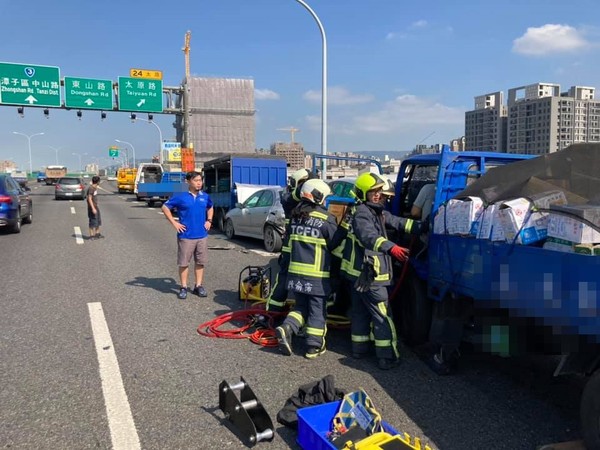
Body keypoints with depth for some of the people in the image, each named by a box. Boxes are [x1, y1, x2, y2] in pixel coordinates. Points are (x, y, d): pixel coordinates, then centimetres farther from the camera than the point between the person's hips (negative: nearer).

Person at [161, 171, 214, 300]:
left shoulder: (205, 197, 6)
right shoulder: (181, 197, -6)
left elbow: (210, 207, 26)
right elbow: (165, 207, -1)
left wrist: (209, 220, 11)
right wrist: (174, 223, -7)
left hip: (202, 236, 4)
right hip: (186, 236, -4)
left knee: (200, 262, 9)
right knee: (183, 263, 2)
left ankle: (198, 286, 20)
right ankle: (183, 287, 13)